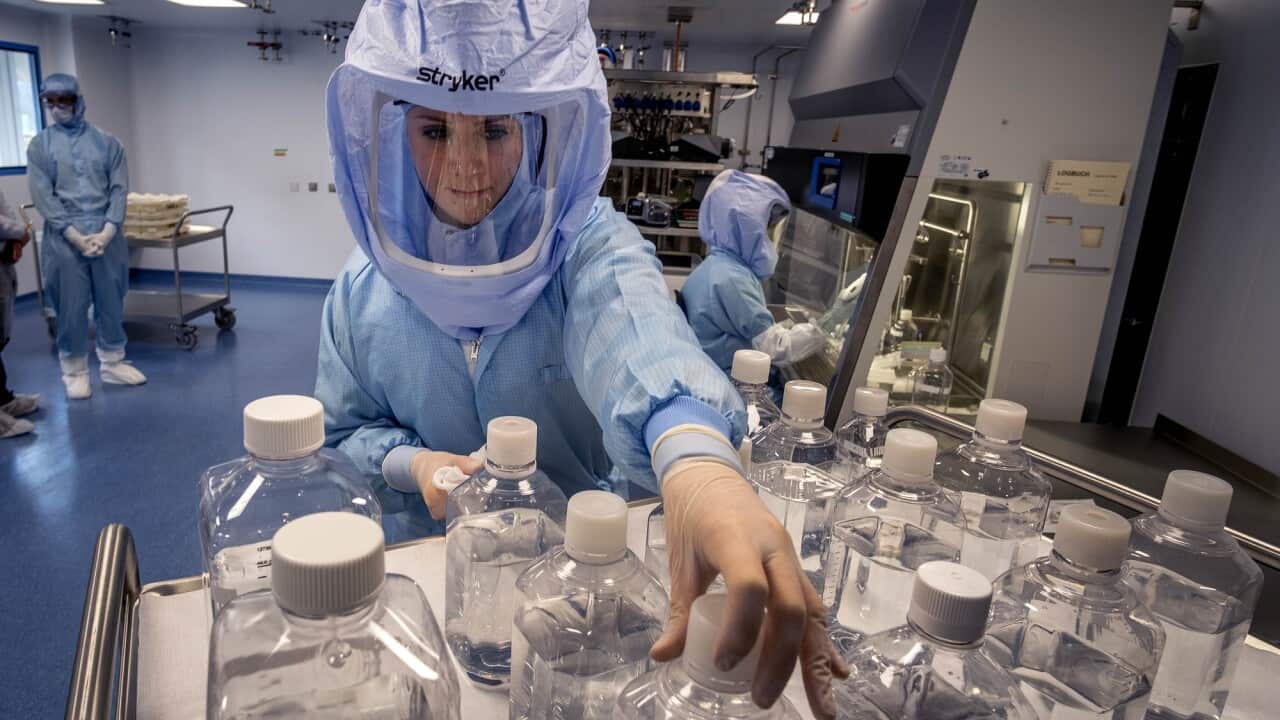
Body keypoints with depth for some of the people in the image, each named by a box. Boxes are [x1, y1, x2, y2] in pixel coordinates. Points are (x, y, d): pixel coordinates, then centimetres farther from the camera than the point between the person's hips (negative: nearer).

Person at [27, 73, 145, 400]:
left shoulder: (107, 143, 7)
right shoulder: (40, 145, 4)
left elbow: (119, 189, 1)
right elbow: (43, 196, -3)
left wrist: (106, 232, -11)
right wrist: (76, 236, -13)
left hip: (107, 236, 1)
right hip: (63, 239, -1)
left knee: (112, 301, 8)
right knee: (71, 307, 2)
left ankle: (112, 362, 20)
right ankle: (75, 372, 12)